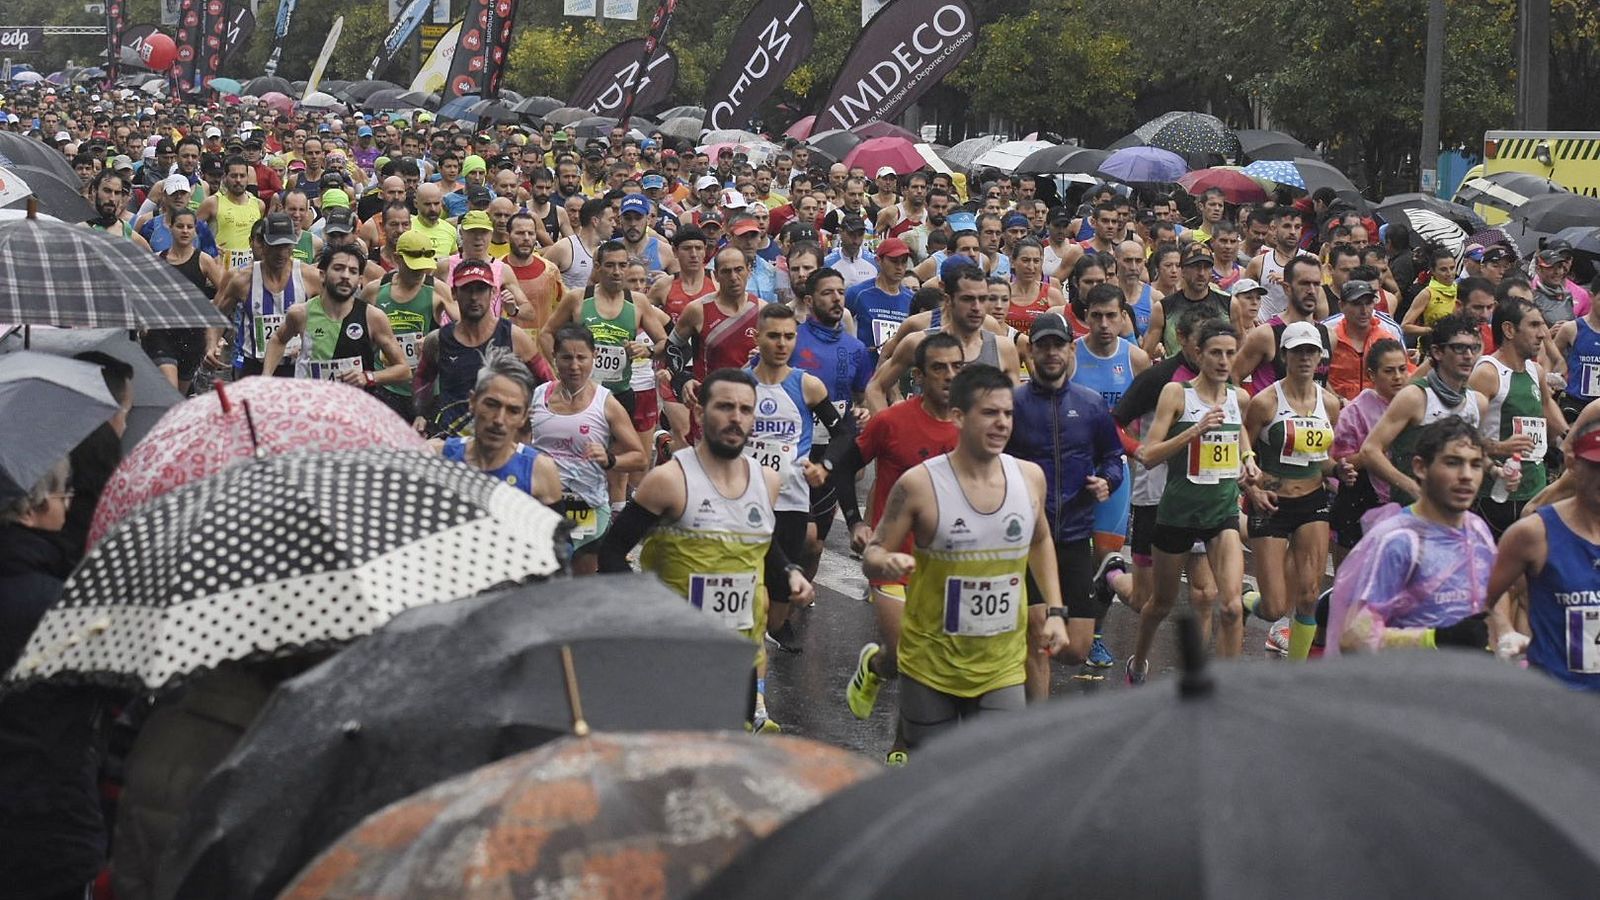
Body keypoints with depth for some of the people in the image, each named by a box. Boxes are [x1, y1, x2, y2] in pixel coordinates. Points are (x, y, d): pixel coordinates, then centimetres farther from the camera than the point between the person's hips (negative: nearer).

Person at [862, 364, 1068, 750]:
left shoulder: (1029, 477, 0)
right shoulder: (919, 484, -13)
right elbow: (872, 555, -6)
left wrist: (1054, 610, 11)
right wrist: (887, 563, -29)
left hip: (1002, 668, 3)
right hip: (931, 665, -3)